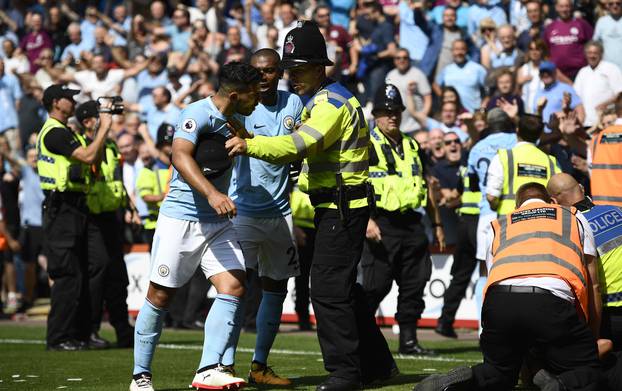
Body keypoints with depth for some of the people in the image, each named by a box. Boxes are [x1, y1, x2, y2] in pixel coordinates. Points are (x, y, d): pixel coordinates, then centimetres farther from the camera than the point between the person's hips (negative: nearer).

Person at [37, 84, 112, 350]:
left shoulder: (64, 132, 21)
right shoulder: (54, 132, -13)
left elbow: (92, 158, 21)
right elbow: (88, 157, -22)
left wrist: (103, 127, 16)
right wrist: (104, 128, -13)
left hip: (74, 210, 11)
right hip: (62, 208, -11)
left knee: (81, 275, 12)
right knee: (68, 276, -11)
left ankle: (79, 334, 16)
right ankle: (58, 338, -9)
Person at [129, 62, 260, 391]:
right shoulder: (198, 114, -14)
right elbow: (180, 156, -30)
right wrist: (211, 194, -41)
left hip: (218, 222, 7)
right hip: (180, 218, -7)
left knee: (234, 287, -12)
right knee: (160, 296, 0)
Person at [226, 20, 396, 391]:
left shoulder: (333, 102, -15)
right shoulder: (323, 100, 19)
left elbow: (300, 145, -30)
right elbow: (309, 151, 22)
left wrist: (250, 145, -39)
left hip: (342, 207, -11)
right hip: (335, 206, 11)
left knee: (328, 288, -11)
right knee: (343, 287, 17)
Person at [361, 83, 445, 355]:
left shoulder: (412, 146, 19)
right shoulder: (366, 145, -2)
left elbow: (425, 187, 25)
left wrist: (436, 223, 23)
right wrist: (366, 220, -22)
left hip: (411, 224, 7)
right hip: (381, 225, -6)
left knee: (415, 282, 7)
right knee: (375, 286, -8)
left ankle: (408, 339, 15)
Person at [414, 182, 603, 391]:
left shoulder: (498, 225, 36)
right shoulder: (575, 218, 32)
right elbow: (592, 284, 26)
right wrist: (594, 336, 34)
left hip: (499, 298, 3)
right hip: (552, 300, -3)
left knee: (498, 374, 24)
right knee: (586, 374, 11)